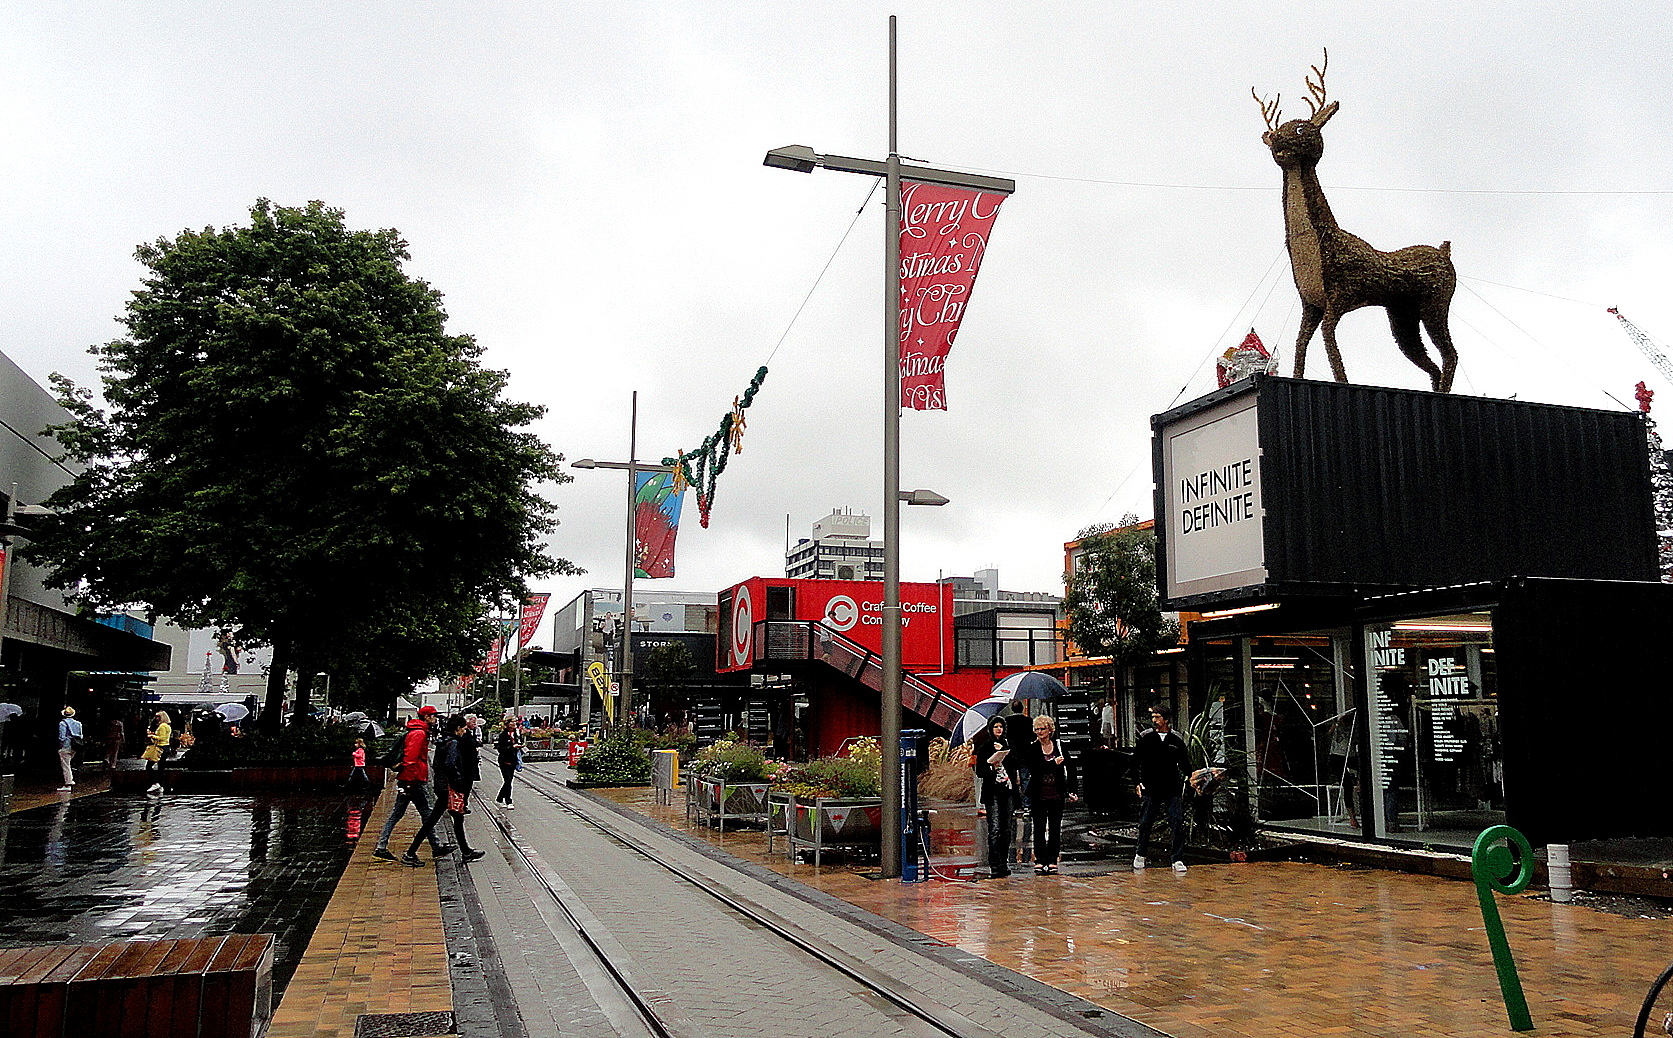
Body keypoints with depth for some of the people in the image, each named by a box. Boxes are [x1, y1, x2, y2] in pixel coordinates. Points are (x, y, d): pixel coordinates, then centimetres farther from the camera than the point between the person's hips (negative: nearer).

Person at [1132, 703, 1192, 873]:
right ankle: (1140, 855, 25)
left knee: (1177, 824, -6)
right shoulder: (1145, 738, 4)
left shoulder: (1176, 739, 6)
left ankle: (1177, 860, 2)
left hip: (1173, 789, 0)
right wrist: (1138, 782, 0)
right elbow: (1135, 762, 9)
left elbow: (1185, 764, 14)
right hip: (1150, 789, 0)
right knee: (1145, 824, 6)